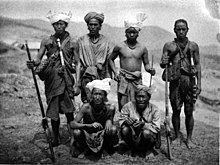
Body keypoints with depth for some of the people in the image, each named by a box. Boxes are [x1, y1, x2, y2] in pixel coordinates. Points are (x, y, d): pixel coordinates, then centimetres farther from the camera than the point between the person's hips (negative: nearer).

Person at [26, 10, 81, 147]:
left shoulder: (72, 42, 5)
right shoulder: (46, 41, 9)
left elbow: (77, 63, 4)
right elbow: (38, 59, 5)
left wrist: (77, 84, -4)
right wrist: (34, 63, -21)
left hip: (66, 79, -2)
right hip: (51, 79, 2)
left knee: (68, 110, -9)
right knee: (53, 110, 6)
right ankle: (56, 138, 20)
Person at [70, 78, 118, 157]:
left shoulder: (110, 108, -22)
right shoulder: (86, 107, -24)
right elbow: (72, 124, -28)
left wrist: (109, 121, -27)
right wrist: (90, 125, -43)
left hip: (102, 135, 1)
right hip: (88, 135, 0)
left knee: (113, 129, -28)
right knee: (76, 132, -30)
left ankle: (108, 146, 7)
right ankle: (80, 145, 8)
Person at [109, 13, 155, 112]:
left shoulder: (142, 48, 6)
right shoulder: (120, 47, 2)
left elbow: (146, 64, 13)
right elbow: (111, 59, 14)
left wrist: (150, 70, -10)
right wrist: (115, 72, 0)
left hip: (137, 80, 1)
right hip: (123, 79, -1)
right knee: (123, 106, -3)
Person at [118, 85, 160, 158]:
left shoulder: (154, 109, -9)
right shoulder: (128, 106, -7)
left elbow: (156, 128, -14)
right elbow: (120, 120, -6)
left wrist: (143, 124, -31)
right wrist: (126, 121, -31)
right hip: (133, 137, 2)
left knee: (147, 133, -33)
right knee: (124, 130, -27)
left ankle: (149, 150, 3)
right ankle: (132, 149, 5)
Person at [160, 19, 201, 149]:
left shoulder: (193, 46, 5)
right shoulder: (169, 46, 5)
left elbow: (197, 64, 7)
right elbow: (163, 64, 6)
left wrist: (199, 83, 1)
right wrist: (163, 63, -19)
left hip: (189, 80, 0)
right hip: (175, 80, 0)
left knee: (189, 111, 3)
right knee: (176, 110, 7)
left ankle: (189, 139, 17)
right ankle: (177, 137, 22)